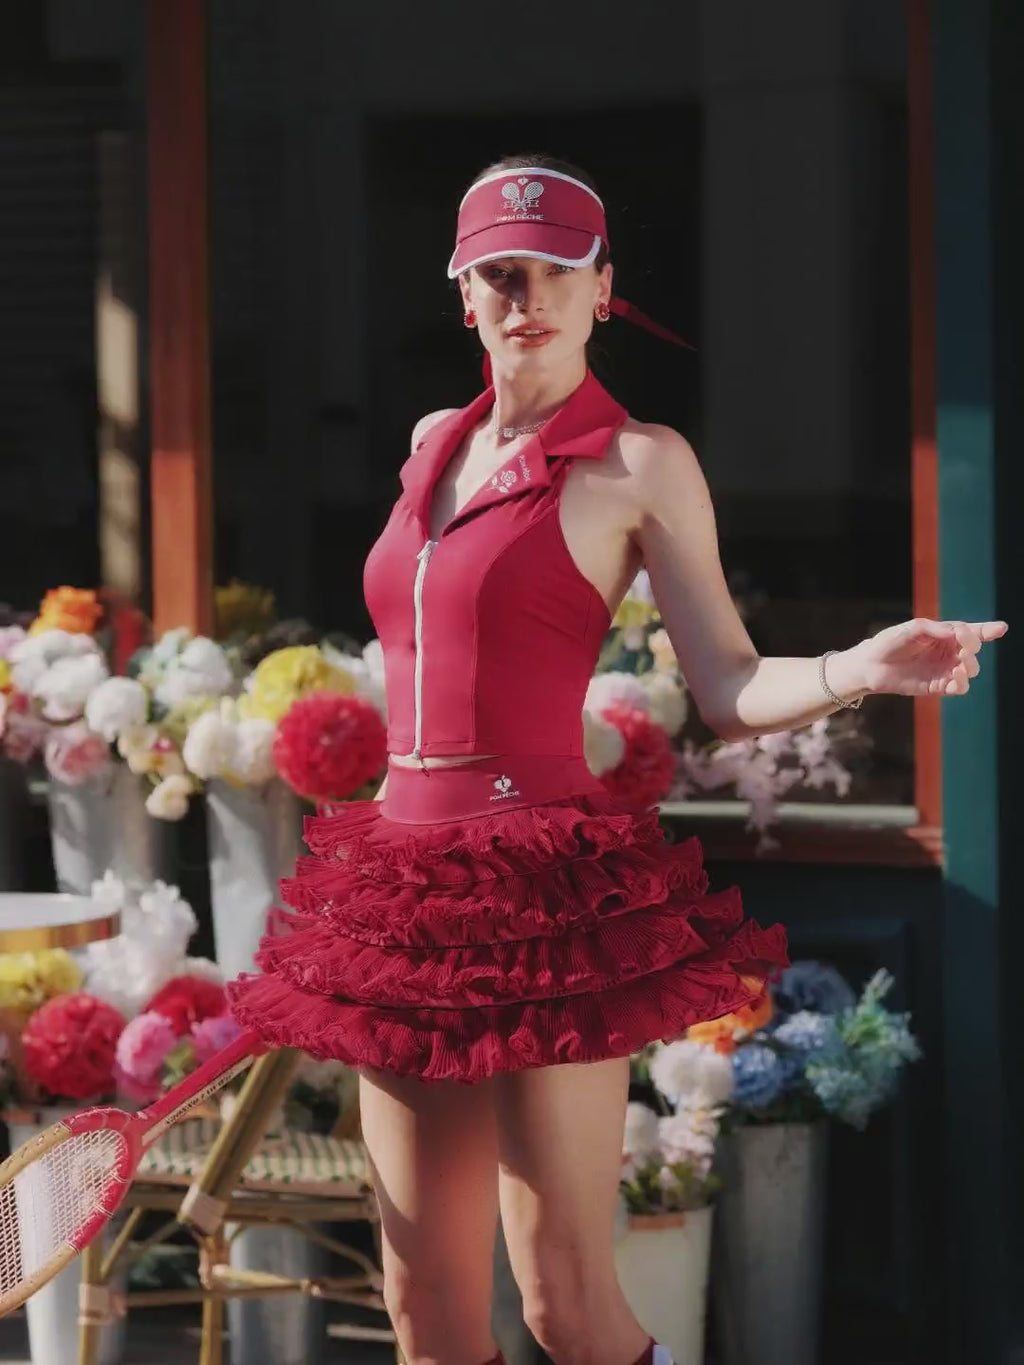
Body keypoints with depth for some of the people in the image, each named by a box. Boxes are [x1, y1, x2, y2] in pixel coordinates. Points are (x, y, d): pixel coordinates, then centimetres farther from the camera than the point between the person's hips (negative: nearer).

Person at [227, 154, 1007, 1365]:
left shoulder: (639, 464, -2)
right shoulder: (434, 445, 15)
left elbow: (730, 689, -7)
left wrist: (857, 671, -25)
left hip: (546, 896, -6)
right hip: (406, 885, 6)